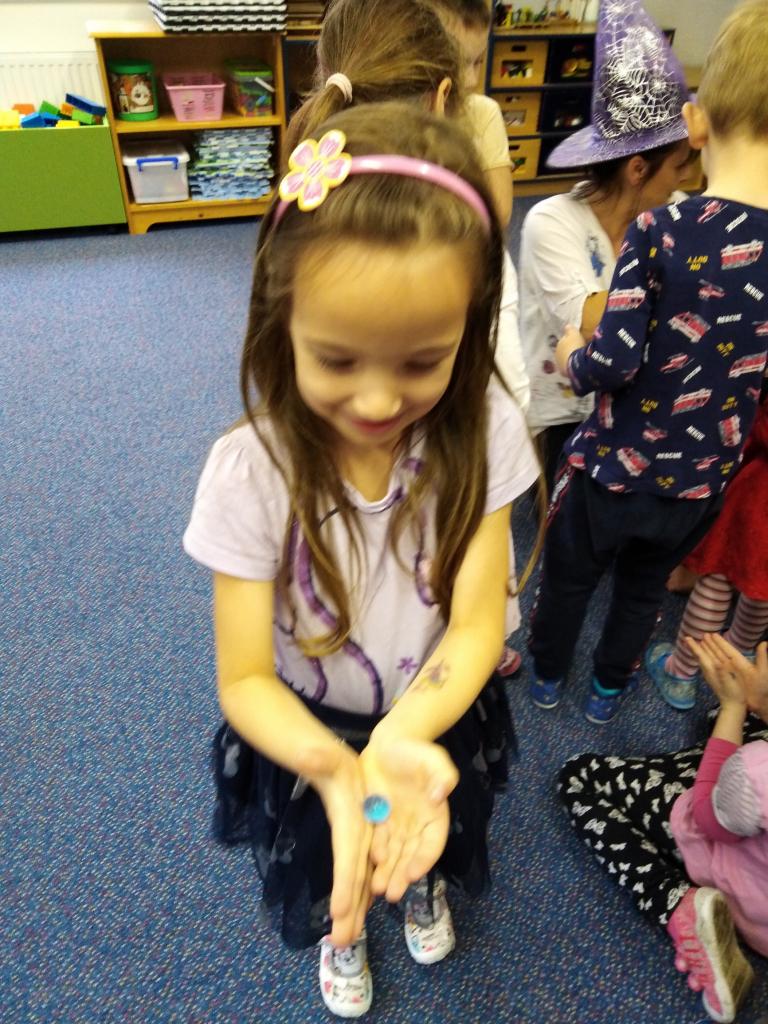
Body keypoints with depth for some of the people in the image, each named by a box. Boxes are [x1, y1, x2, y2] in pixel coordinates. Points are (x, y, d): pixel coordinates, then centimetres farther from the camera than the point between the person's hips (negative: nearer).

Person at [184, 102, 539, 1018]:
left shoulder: (481, 434, -25)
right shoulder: (251, 470, -30)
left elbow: (478, 624, -24)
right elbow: (245, 678, -26)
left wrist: (402, 738, -44)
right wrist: (333, 765, -46)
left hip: (440, 718, 2)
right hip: (314, 735, -1)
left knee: (433, 835, 33)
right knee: (330, 877, 30)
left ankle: (425, 885, 71)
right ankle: (341, 933, 68)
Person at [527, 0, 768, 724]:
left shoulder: (660, 231, -21)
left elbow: (613, 363, -23)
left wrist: (568, 359, -3)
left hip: (612, 469, -3)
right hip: (703, 479, 4)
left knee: (568, 574, 22)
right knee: (645, 586, 26)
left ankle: (546, 675, 46)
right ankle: (608, 689, 48)